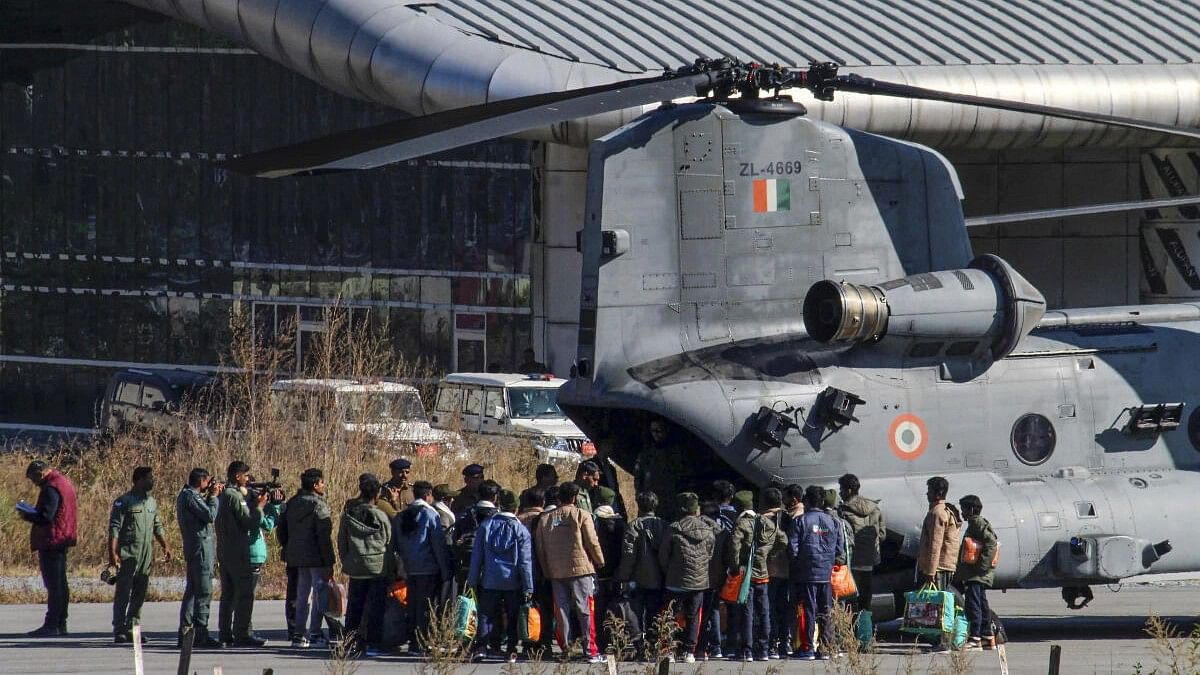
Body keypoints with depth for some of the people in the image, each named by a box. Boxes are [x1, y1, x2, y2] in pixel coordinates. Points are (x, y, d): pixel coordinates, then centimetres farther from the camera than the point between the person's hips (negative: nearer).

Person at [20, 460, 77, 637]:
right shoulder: (65, 482, 15)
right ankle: (60, 624, 18)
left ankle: (51, 625, -8)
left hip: (51, 541, -10)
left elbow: (45, 516, -23)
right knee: (60, 584, 14)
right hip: (63, 540, 10)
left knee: (53, 584, -9)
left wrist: (26, 514, -8)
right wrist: (31, 512, 14)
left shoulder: (51, 488, -17)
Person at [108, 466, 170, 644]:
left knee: (140, 595, 8)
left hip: (146, 556, 7)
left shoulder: (152, 503, 15)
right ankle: (119, 631, -5)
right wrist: (112, 553, -19)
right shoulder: (124, 502, -7)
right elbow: (114, 528, -11)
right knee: (123, 593, -6)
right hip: (128, 554, -7)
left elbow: (157, 527, 25)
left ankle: (132, 628, 13)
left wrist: (165, 547, 16)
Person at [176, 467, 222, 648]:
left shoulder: (185, 495, 16)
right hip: (201, 547, -10)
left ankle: (185, 631, 16)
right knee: (204, 593, -9)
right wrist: (213, 496, -6)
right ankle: (200, 635, -11)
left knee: (192, 591, 14)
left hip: (192, 549, 10)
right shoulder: (191, 496, -14)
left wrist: (214, 495, 12)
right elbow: (210, 516, -19)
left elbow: (207, 514, 20)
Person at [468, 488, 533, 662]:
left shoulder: (485, 526, 0)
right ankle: (511, 651, 7)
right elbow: (525, 561, -6)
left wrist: (473, 580, 9)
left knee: (486, 615, 6)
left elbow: (476, 556, 2)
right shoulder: (520, 530, -5)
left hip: (489, 581, 1)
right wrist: (528, 587, -2)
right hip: (513, 582, -1)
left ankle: (482, 647, -10)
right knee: (512, 617, 9)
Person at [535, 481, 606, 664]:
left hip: (555, 572, 4)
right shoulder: (581, 515, -5)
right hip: (581, 569, -4)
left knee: (562, 611, 7)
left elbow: (540, 548, 10)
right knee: (585, 610, -1)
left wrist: (546, 571, 17)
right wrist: (600, 562, 9)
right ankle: (590, 650, -4)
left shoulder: (545, 519, 8)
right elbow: (592, 543, -6)